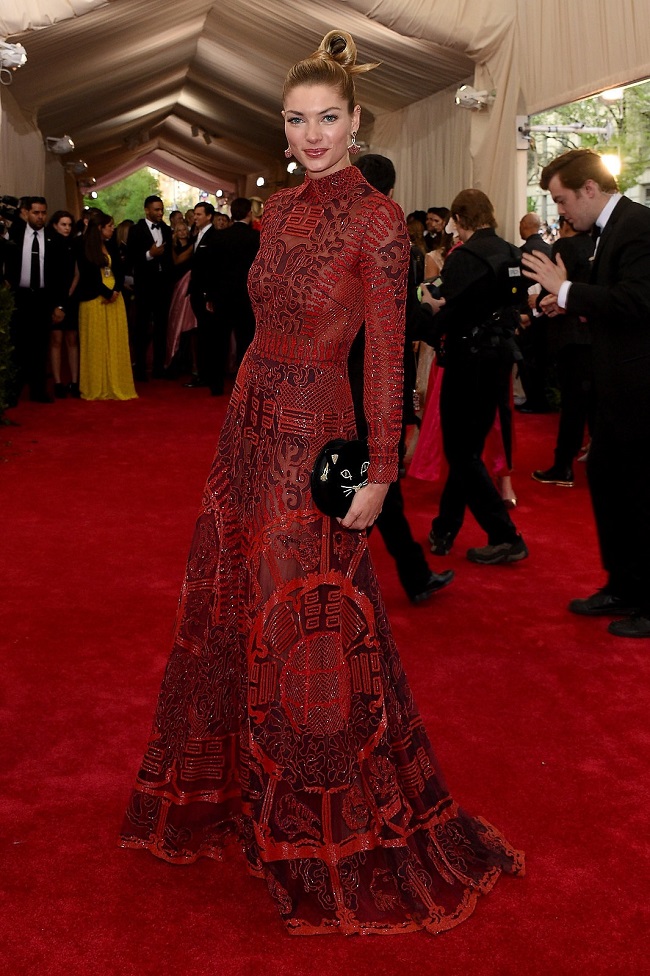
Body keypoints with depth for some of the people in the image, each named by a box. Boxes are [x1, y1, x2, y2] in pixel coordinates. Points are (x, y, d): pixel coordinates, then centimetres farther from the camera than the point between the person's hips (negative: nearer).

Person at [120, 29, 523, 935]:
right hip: (251, 417, 7)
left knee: (309, 627, 0)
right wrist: (249, 409, 14)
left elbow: (386, 356, -13)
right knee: (234, 606, 15)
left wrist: (380, 472, -15)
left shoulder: (377, 219, -11)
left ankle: (340, 829, 20)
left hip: (314, 428, -7)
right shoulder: (280, 209, 10)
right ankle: (245, 786, 36)